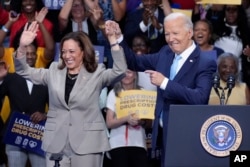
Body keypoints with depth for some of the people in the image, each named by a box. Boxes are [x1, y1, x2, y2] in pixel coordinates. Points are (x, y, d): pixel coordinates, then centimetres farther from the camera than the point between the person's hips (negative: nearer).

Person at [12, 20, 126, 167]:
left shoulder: (96, 74, 3)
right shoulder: (54, 72, 12)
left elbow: (120, 70, -12)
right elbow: (24, 71, 11)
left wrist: (112, 39, -21)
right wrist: (22, 46, -7)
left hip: (87, 144, -3)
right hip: (56, 143, 3)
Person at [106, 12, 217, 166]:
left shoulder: (205, 64, -14)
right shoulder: (165, 54, 8)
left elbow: (200, 98, -27)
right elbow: (135, 63, 16)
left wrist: (165, 82, -27)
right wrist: (118, 38, 2)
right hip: (164, 133, 7)